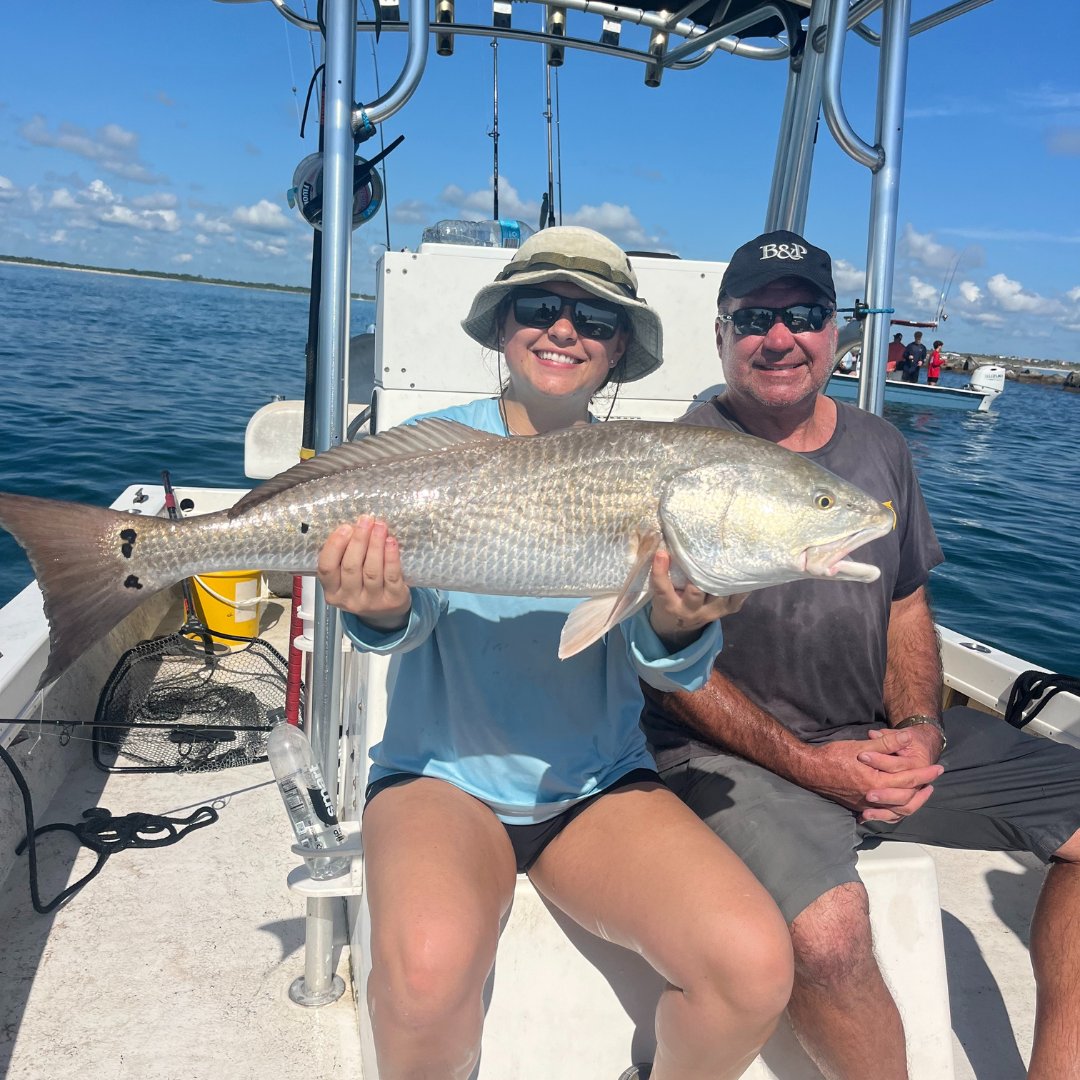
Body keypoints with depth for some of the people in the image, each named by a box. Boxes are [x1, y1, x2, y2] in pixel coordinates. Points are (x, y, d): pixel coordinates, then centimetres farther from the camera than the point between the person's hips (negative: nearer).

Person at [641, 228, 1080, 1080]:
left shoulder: (879, 446, 10)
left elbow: (907, 606, 16)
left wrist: (921, 728, -3)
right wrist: (807, 764, -17)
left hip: (884, 733, 7)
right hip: (736, 749, -6)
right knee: (826, 931, -32)